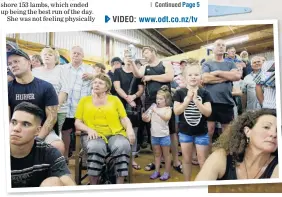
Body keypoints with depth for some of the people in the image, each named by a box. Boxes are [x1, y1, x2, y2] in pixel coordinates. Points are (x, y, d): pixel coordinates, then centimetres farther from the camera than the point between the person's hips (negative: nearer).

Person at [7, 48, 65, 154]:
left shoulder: (46, 87, -1)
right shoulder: (8, 88, 5)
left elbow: (51, 117, -4)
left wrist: (38, 138, -16)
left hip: (42, 130, -1)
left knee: (59, 147, -28)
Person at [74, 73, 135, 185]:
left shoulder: (115, 99, 17)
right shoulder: (84, 100, 17)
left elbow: (124, 118, 10)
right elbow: (77, 123, 10)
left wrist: (130, 129, -10)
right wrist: (89, 129, -10)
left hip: (115, 134, 1)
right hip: (94, 135, 0)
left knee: (123, 146, -33)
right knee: (95, 147, -35)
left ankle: (120, 185, -20)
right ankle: (93, 185, -18)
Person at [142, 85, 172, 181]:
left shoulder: (168, 108, -8)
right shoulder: (154, 108, 2)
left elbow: (167, 117, -27)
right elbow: (148, 119, 0)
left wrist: (157, 111, -32)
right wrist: (144, 118, -21)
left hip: (164, 135, -4)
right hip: (154, 135, 4)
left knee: (166, 154, 9)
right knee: (157, 154, 16)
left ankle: (167, 172, 21)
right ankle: (157, 171, 27)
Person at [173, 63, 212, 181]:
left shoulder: (204, 93, -4)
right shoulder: (180, 93, -4)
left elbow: (208, 113, -11)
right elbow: (176, 111, -11)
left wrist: (196, 100, -22)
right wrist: (188, 99, -21)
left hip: (201, 132, -1)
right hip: (185, 132, 1)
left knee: (203, 161, 7)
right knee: (186, 159, 14)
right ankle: (187, 183, 31)